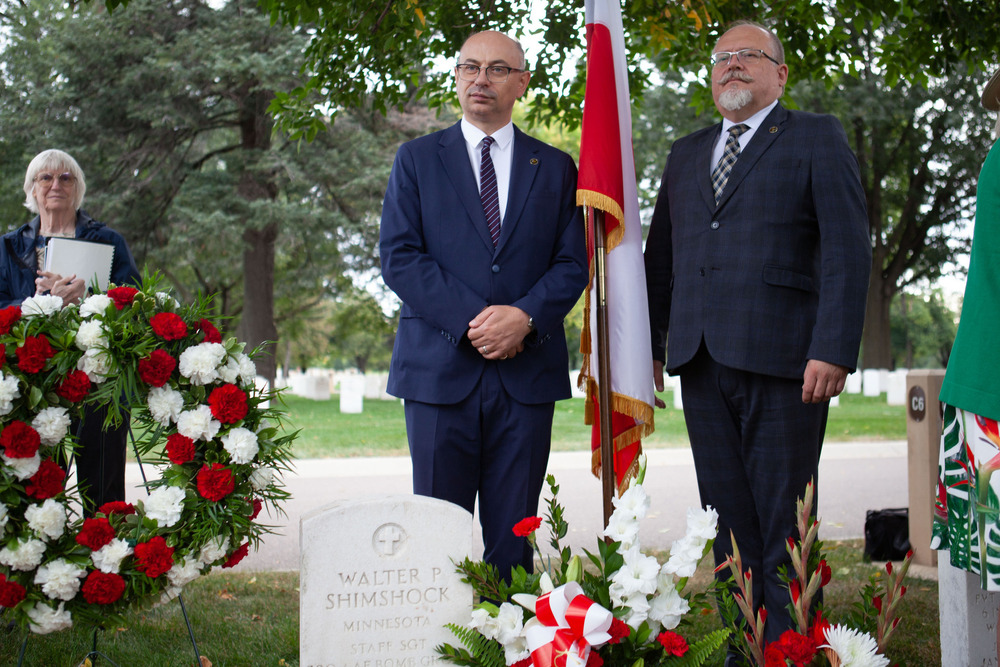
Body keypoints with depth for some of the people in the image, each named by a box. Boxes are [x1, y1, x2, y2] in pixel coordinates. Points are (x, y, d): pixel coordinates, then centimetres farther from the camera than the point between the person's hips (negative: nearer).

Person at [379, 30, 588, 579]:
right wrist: (469, 321, -12)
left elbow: (573, 263, 7)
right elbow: (398, 256, 0)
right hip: (440, 368, -1)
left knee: (513, 535, 4)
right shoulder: (416, 159, 10)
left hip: (527, 372, 1)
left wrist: (524, 317, -13)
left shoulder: (556, 168, 14)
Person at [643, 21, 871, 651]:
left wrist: (834, 350, -15)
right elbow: (661, 254, 21)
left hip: (782, 362, -5)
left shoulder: (817, 138, 5)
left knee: (783, 523, -1)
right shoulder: (686, 153, 21)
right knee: (728, 521, 8)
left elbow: (848, 249, -5)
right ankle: (739, 644, 15)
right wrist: (649, 345, 12)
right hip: (702, 363, 5)